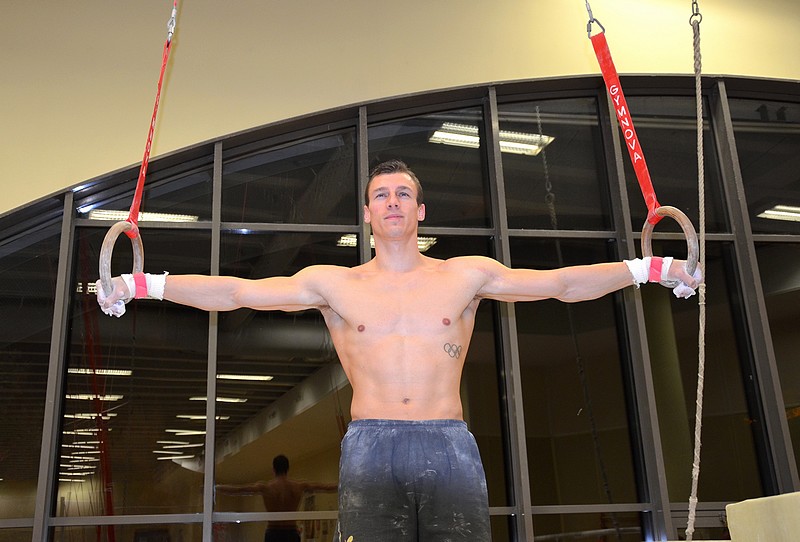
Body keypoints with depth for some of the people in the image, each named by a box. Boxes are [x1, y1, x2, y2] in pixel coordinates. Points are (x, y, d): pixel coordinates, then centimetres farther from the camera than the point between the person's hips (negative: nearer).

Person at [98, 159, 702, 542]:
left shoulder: (466, 275, 12)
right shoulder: (334, 284, 11)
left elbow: (561, 282, 12)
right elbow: (238, 291, 8)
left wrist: (652, 268, 9)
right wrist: (145, 284, 4)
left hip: (449, 444, 1)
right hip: (371, 446, 0)